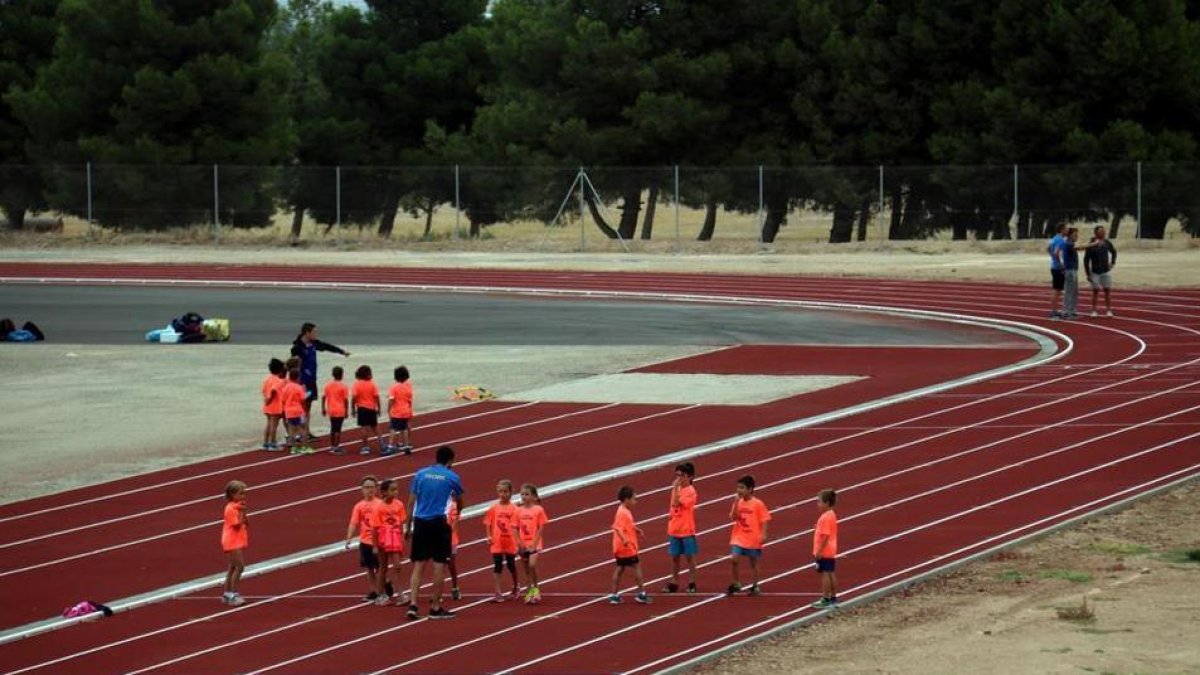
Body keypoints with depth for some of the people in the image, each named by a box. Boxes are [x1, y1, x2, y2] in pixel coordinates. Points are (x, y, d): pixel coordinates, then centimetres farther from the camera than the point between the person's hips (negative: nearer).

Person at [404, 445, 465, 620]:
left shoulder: (420, 474, 7)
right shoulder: (452, 477, 0)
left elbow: (411, 502, 5)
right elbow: (459, 502, 16)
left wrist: (408, 526, 12)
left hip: (420, 522, 3)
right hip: (439, 523, -3)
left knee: (418, 564, 8)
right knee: (440, 564, 4)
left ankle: (413, 604, -2)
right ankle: (435, 607, 7)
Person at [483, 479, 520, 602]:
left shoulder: (513, 508, -5)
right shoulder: (494, 508, 1)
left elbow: (514, 525, -8)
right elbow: (487, 523, 7)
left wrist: (516, 540, -17)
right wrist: (489, 537, -3)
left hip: (509, 542, -1)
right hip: (496, 542, 1)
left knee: (511, 565, 14)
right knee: (497, 566, -2)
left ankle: (515, 587, 36)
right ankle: (498, 593, -2)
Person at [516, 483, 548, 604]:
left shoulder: (538, 510, -6)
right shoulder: (519, 511, 4)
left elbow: (541, 528, -7)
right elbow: (516, 528, 6)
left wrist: (535, 543, -13)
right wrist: (519, 543, -6)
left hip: (534, 543, -4)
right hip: (523, 544, 4)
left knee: (532, 565, -20)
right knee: (526, 569, 8)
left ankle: (535, 588, -4)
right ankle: (529, 591, 17)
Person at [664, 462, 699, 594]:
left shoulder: (690, 491, -13)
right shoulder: (676, 489, 8)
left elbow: (676, 503, -25)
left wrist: (675, 488, -23)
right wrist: (670, 526, 13)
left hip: (687, 530, -6)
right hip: (674, 529, 6)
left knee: (689, 556, 4)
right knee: (674, 557, 10)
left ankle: (691, 583, 13)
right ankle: (674, 582, 17)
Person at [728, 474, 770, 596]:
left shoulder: (758, 504, -9)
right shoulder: (738, 502, 3)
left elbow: (764, 521, -7)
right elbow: (733, 518, -5)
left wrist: (763, 535, -16)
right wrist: (736, 503, -14)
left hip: (753, 539, -3)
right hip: (738, 538, 3)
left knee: (753, 562, 9)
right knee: (733, 559, -10)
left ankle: (755, 586, 22)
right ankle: (736, 584, 6)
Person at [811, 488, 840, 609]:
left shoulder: (826, 518, -20)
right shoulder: (831, 515, 12)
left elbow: (825, 536, -24)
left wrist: (819, 551, -21)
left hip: (824, 552, -10)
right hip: (830, 551, 10)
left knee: (825, 573, -6)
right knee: (830, 573, 15)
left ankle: (825, 599, -4)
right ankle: (833, 598, 22)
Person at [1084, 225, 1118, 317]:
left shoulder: (1107, 243, -1)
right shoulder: (1091, 245, -11)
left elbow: (1113, 251, 20)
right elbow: (1086, 260, -8)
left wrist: (1113, 262, 10)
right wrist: (1088, 274, -10)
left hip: (1106, 271, 3)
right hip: (1095, 272, -3)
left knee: (1108, 290, 1)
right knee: (1095, 291, 2)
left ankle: (1108, 310, 6)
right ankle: (1093, 310, 10)